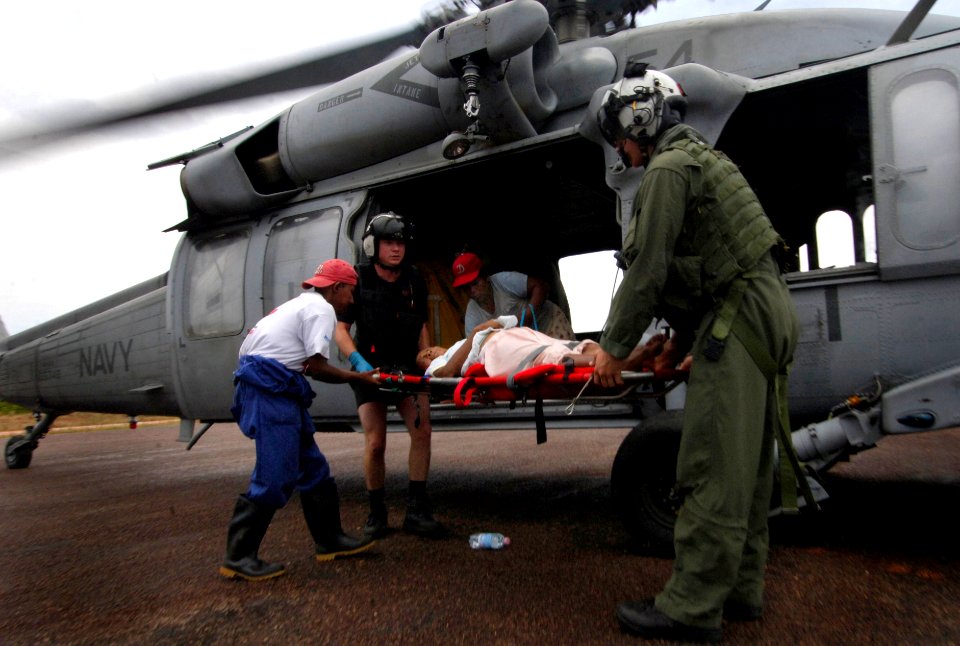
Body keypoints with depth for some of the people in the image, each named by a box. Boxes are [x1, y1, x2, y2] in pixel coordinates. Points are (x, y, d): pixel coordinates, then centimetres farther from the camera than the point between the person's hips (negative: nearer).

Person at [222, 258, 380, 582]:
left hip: (277, 389, 11)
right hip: (269, 388, -11)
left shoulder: (301, 304, 24)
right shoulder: (321, 308, -6)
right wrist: (357, 377, 1)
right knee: (274, 477, -8)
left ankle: (329, 540, 19)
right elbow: (317, 367, -12)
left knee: (312, 468, 11)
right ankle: (238, 558, 3)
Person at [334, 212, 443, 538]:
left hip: (408, 367, 2)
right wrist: (359, 362, -24)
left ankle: (417, 510, -4)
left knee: (422, 430, -13)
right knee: (375, 443, -4)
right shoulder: (359, 280, -7)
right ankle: (376, 512, 15)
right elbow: (341, 329, -8)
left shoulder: (414, 280, 2)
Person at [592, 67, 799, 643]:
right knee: (747, 463, 13)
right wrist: (674, 335, 23)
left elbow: (648, 271, -14)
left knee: (713, 471, -7)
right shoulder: (704, 158, 23)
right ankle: (741, 589, 23)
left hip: (736, 325, -10)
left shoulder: (667, 168, -8)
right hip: (766, 314, 10)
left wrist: (614, 348, -5)